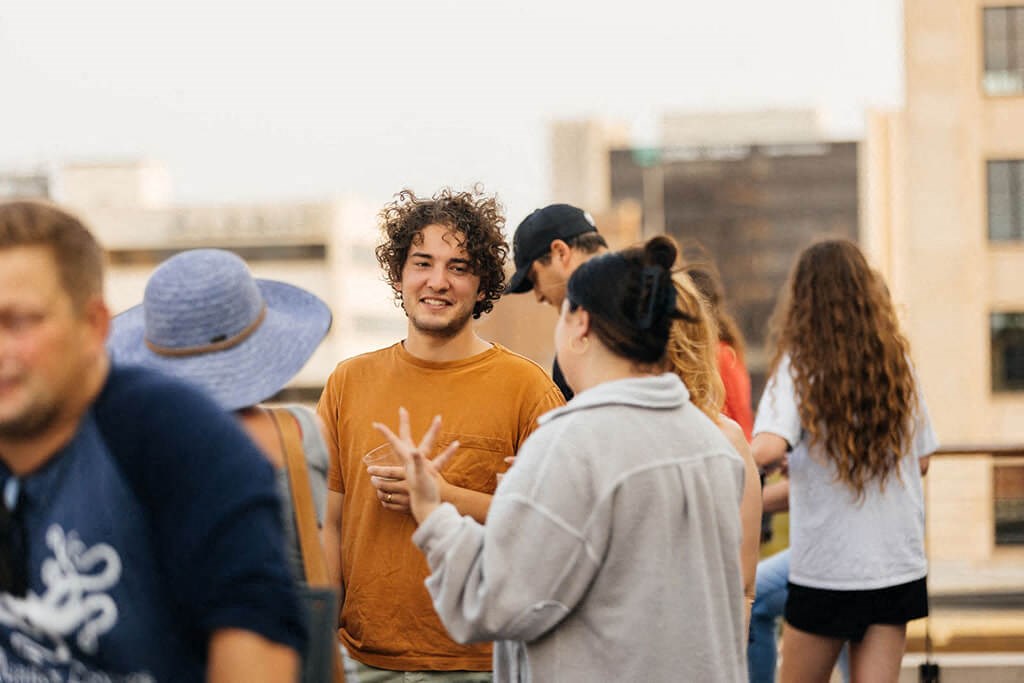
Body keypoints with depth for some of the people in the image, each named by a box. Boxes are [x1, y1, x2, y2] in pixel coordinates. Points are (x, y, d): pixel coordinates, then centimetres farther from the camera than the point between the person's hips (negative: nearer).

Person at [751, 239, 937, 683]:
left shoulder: (799, 365, -9)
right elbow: (922, 459, 13)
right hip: (898, 565, 4)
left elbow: (769, 447, -26)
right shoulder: (897, 362, 4)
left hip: (826, 568, -4)